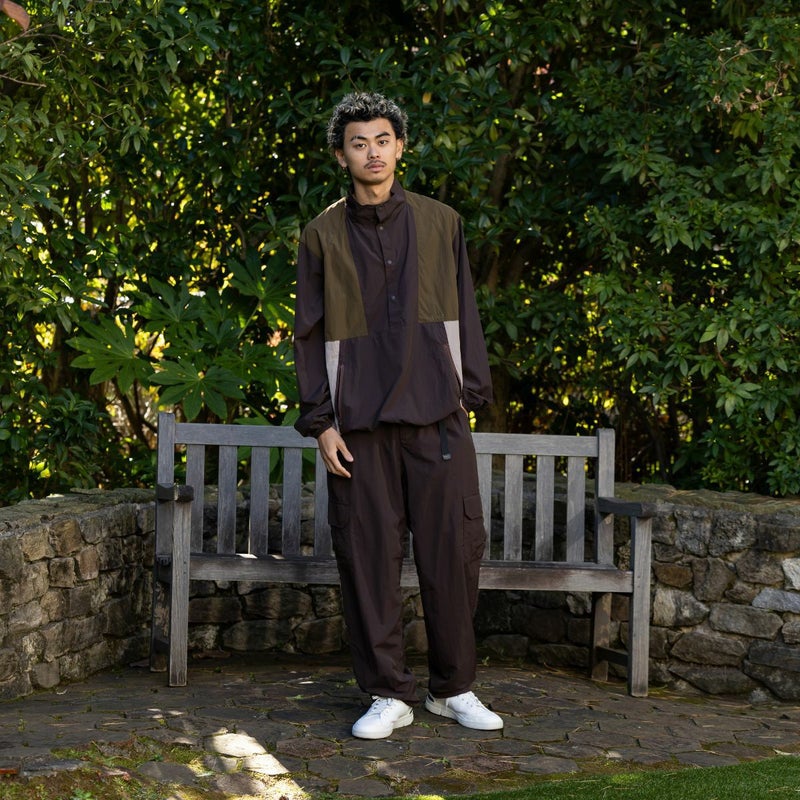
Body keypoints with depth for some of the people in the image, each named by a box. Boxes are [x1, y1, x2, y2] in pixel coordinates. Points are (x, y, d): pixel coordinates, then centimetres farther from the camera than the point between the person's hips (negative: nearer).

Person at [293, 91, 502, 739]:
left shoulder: (440, 223, 10)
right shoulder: (323, 236, 8)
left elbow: (463, 314, 12)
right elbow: (311, 334, 7)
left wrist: (469, 394, 5)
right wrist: (321, 421, 0)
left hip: (436, 415, 1)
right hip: (359, 420, 0)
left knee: (455, 545, -2)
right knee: (368, 553, -1)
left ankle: (453, 688, 12)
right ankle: (389, 694, 9)